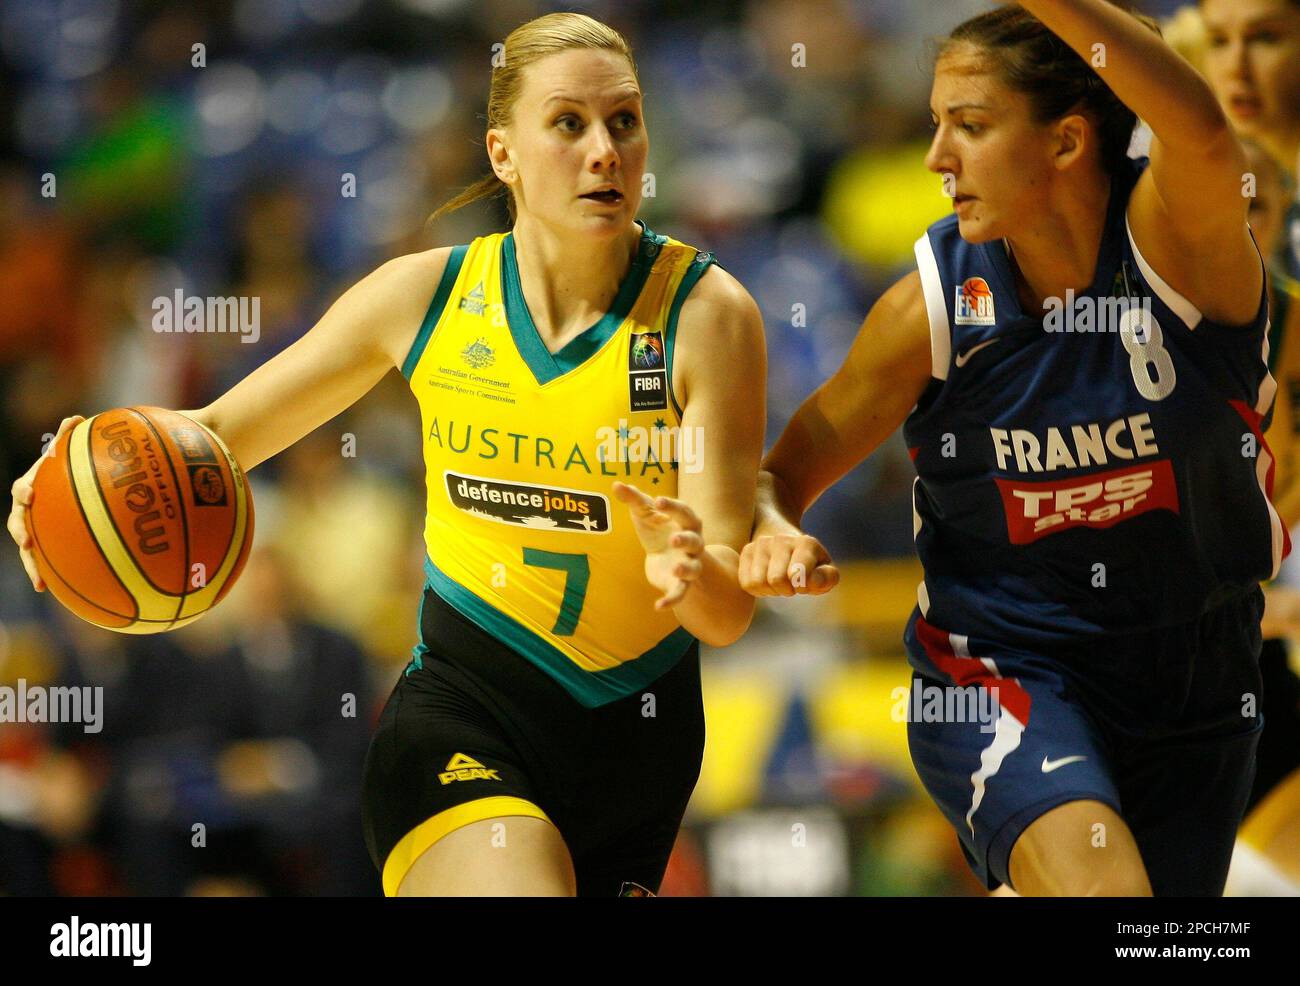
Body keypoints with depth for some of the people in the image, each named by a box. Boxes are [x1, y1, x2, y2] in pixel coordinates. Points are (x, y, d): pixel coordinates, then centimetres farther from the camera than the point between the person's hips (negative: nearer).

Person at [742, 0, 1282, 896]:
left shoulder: (1176, 241, -16)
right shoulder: (934, 307, -10)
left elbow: (1200, 128, -40)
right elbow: (783, 473, -1)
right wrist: (773, 533, -26)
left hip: (1197, 683, 2)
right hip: (999, 670, -2)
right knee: (1100, 884, -31)